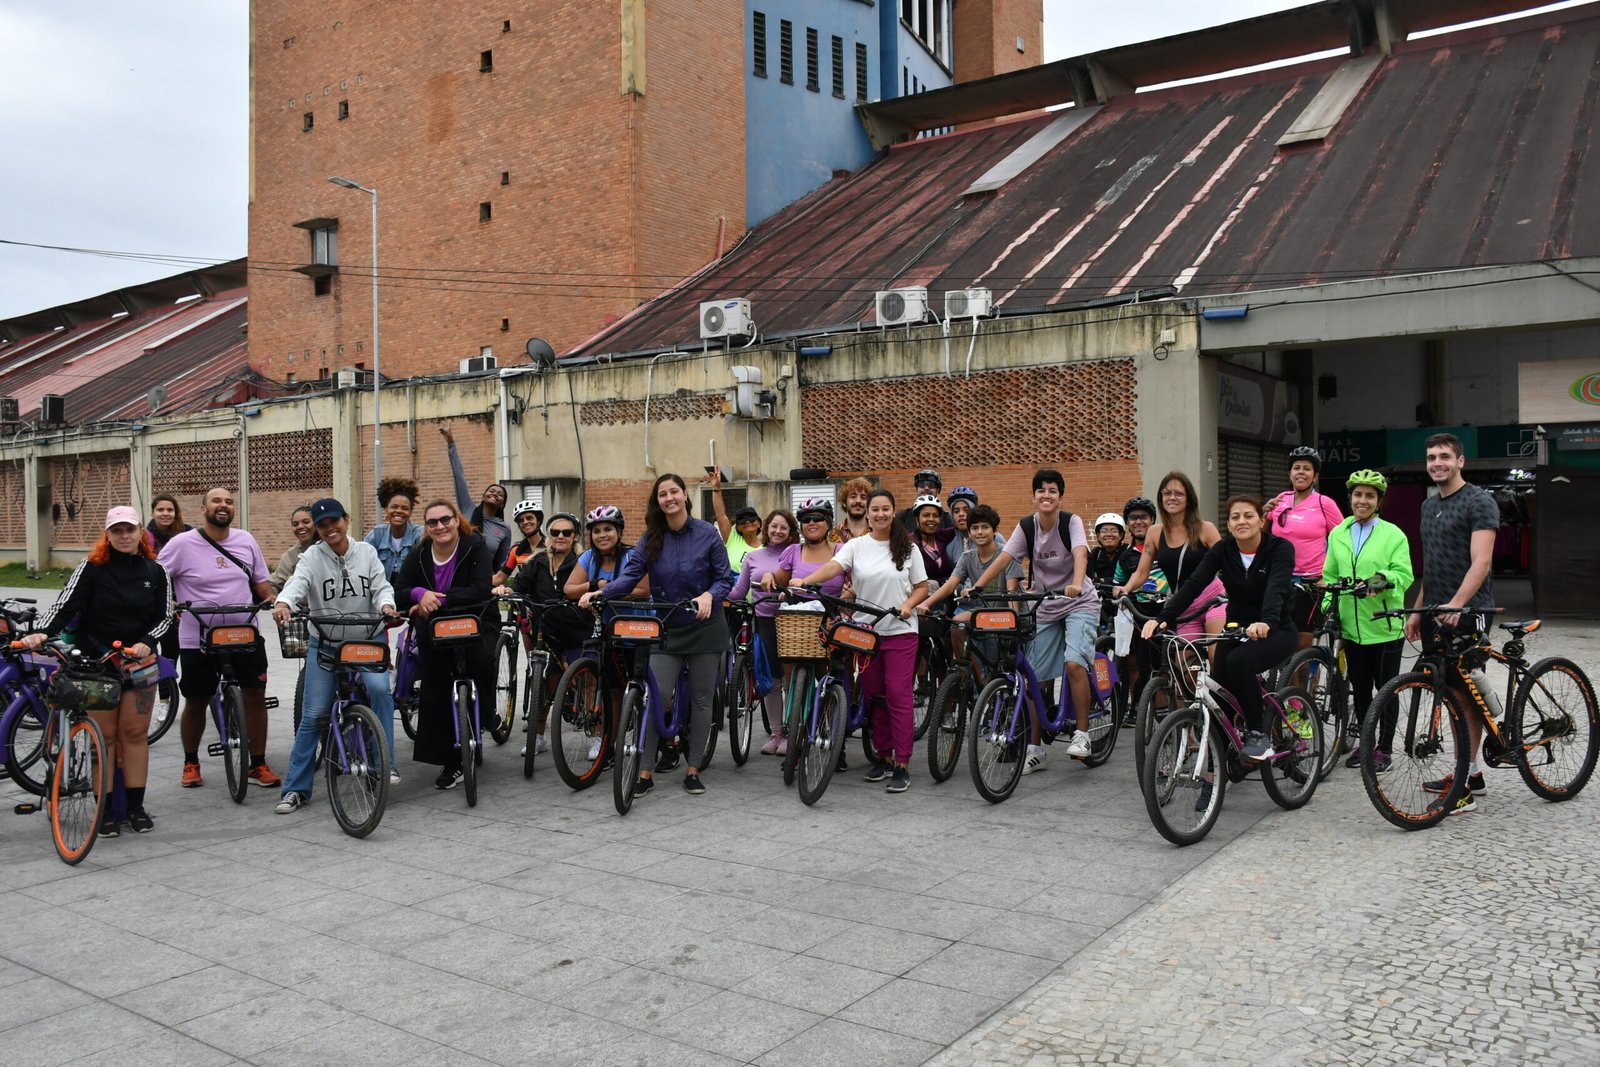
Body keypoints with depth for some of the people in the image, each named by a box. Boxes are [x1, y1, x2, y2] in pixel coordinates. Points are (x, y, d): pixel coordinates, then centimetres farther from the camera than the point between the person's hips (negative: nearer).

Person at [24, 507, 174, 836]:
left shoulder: (154, 572, 4)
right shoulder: (91, 568, -4)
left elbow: (165, 616, 5)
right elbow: (65, 605, -12)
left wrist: (147, 642, -12)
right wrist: (41, 632, -28)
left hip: (138, 662, 2)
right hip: (95, 663, -2)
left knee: (135, 733, 4)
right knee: (104, 735, 3)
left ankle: (136, 806, 12)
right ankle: (106, 808, 11)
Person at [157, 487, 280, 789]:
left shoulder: (246, 541, 4)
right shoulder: (182, 543, -7)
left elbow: (260, 582, 11)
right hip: (198, 640, -2)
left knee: (256, 696, 1)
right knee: (196, 704, 11)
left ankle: (258, 764, 14)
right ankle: (191, 763, 31)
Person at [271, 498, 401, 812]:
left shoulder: (366, 552, 1)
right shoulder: (312, 557, -5)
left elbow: (381, 585, -6)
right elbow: (298, 581, -24)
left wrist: (386, 605, -30)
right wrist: (283, 602, -46)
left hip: (368, 639, 1)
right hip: (325, 642, 0)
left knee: (380, 689, -25)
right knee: (314, 715, -1)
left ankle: (385, 764, -11)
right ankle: (296, 788, 10)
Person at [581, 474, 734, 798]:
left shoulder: (707, 533, -5)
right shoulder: (652, 538, 2)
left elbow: (725, 578, -4)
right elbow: (631, 573, -7)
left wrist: (709, 595, -25)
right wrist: (600, 593, -23)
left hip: (705, 627, -1)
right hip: (667, 629, 2)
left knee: (701, 699, 6)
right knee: (656, 698, -7)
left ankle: (692, 770, 17)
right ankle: (644, 773, 1)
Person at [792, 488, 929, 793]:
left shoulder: (908, 548, 4)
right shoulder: (856, 545, 3)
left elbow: (922, 587, 7)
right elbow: (834, 566, -14)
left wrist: (908, 604, -13)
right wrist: (804, 580, -31)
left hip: (900, 631, -2)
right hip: (865, 631, 2)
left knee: (899, 696, -7)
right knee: (874, 696, 9)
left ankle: (902, 766, -4)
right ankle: (884, 757, 22)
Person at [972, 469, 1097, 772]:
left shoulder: (1071, 522, -13)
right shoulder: (1026, 526, -4)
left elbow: (1080, 555, -30)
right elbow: (1002, 559, -14)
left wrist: (1076, 583, -49)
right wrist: (975, 587, -27)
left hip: (1079, 603, -4)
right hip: (1045, 607, 4)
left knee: (1074, 663, -26)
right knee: (1036, 677, 2)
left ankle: (1082, 733, -10)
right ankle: (1035, 749, 13)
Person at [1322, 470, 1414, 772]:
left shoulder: (1393, 534, -4)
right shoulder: (1338, 534, 9)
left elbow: (1404, 575, -11)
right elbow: (1330, 577, 14)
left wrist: (1385, 578, -31)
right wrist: (1329, 608, 4)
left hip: (1385, 626, -4)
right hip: (1351, 627, 4)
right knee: (1360, 690, 13)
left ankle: (1384, 748, 16)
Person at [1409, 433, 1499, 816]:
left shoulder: (1479, 501, -9)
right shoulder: (1429, 505, 16)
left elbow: (1481, 561, -19)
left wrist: (1456, 603, -32)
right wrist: (1417, 610, 17)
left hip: (1466, 612, -8)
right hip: (1436, 614, 8)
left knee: (1466, 695, -7)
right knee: (1452, 694, 11)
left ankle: (1466, 787, -4)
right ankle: (1470, 773, 20)